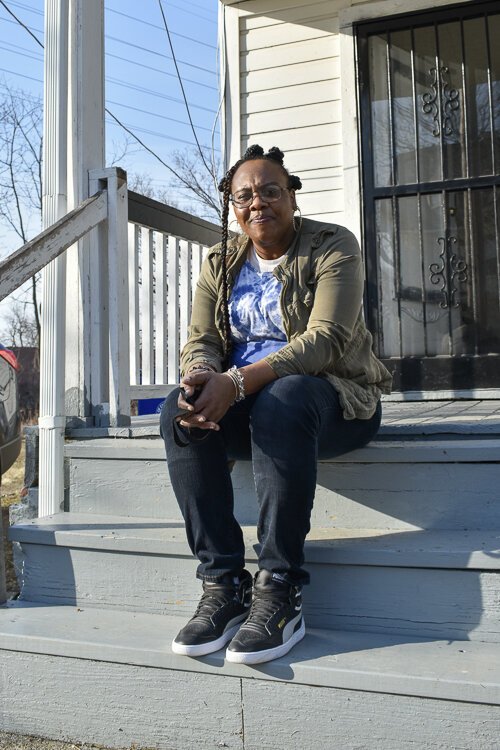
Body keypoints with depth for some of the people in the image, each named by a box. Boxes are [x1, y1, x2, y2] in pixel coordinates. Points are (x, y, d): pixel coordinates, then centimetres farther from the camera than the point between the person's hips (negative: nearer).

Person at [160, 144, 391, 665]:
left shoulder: (332, 246, -3)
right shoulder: (220, 262, 12)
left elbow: (326, 339, -18)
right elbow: (201, 342, 4)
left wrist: (238, 381, -30)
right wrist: (201, 379, -23)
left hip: (330, 393, -4)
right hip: (241, 402, 5)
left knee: (280, 400, -37)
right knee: (178, 411, -25)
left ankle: (279, 592, -29)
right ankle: (222, 585, -21)